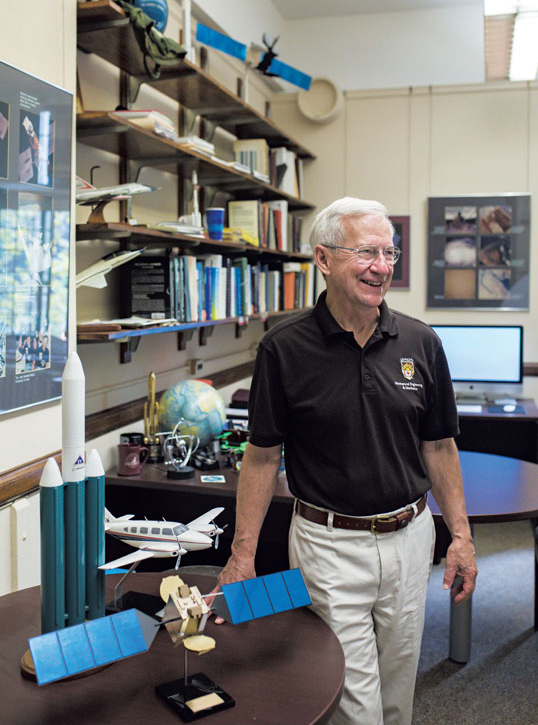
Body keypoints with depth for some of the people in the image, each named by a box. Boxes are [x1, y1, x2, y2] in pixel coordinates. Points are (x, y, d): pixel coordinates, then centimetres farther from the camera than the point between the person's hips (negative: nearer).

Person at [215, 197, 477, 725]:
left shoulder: (421, 343, -1)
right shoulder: (285, 348, -10)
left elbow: (438, 447, 7)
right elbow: (262, 456, -5)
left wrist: (461, 535, 4)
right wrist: (243, 553, -7)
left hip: (409, 537, 4)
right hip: (328, 541, -3)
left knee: (398, 681, 19)